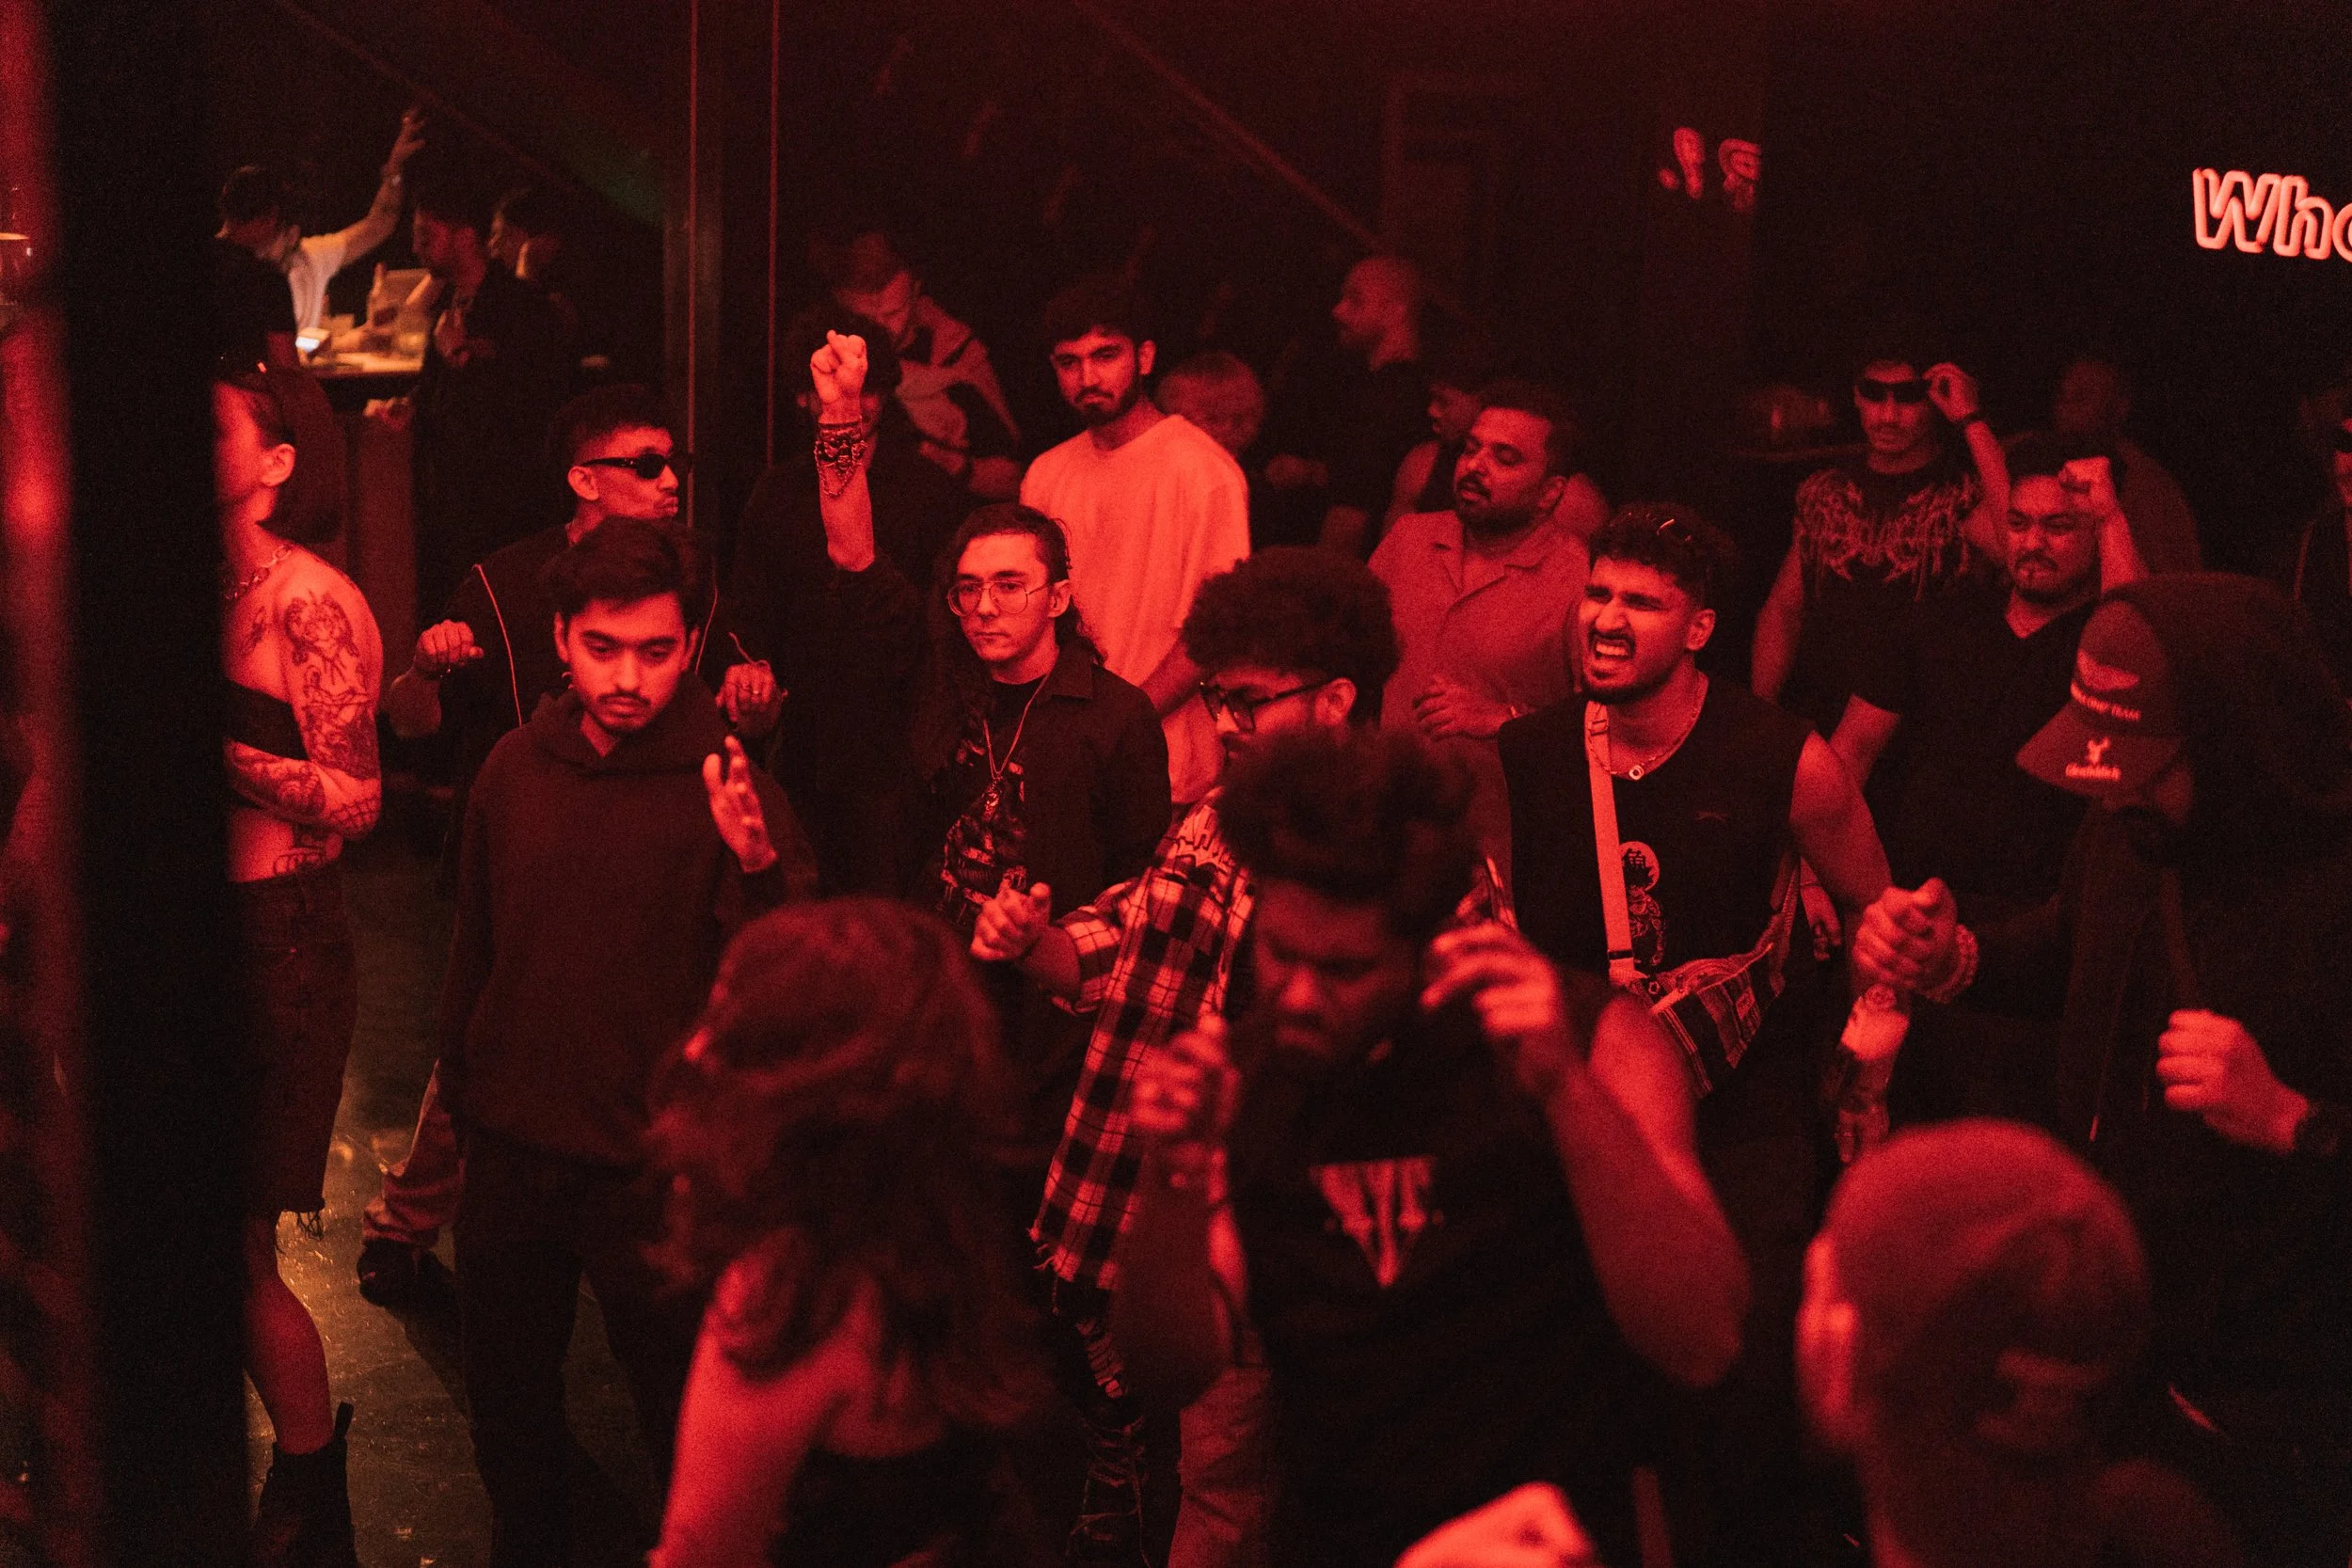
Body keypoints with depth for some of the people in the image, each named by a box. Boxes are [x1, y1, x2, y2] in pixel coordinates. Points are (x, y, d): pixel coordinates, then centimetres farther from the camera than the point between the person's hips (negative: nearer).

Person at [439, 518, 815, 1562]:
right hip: (511, 1152, 5)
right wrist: (461, 1098, 20)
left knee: (680, 1407, 9)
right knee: (503, 1393, 21)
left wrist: (759, 866, -41)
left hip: (652, 1169, -5)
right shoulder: (516, 769, -1)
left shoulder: (727, 791, -15)